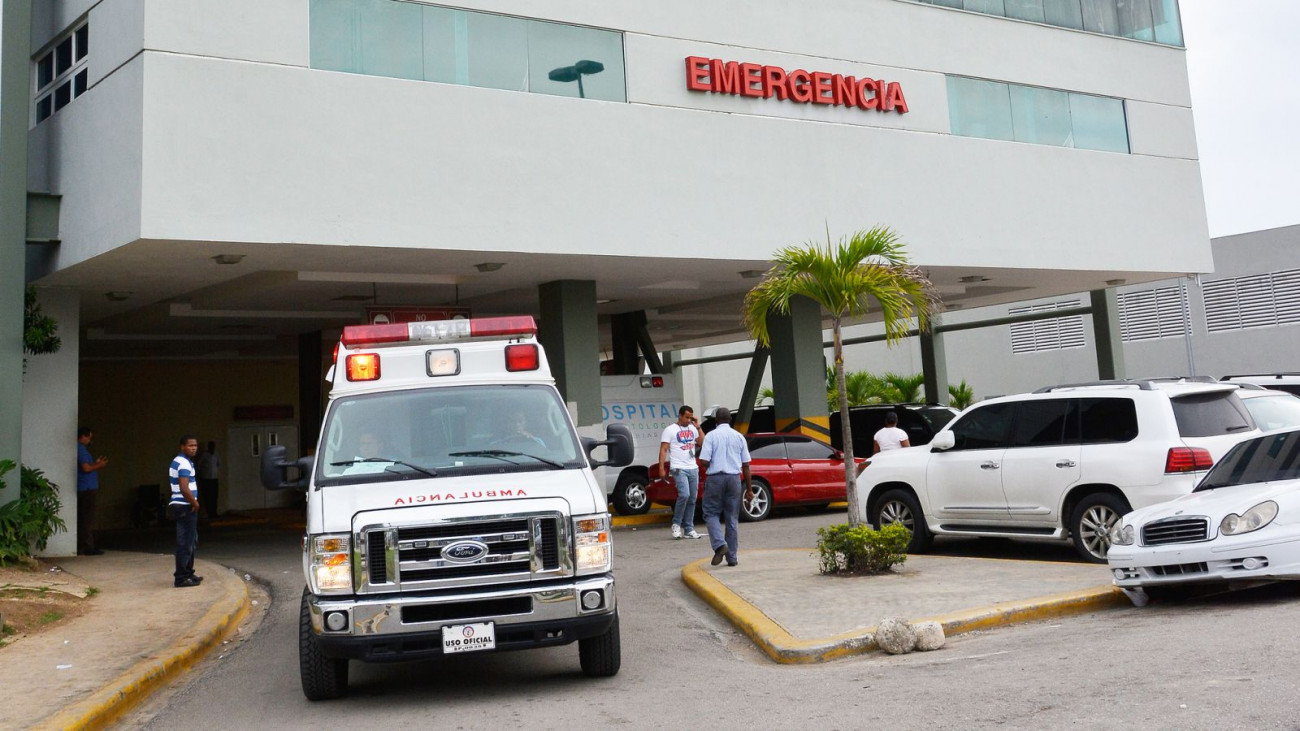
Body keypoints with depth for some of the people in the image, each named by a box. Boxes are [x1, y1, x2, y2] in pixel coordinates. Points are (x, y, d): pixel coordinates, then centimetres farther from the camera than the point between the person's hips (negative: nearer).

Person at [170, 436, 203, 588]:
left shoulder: (178, 461, 16)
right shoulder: (184, 463, -17)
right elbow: (184, 489, -26)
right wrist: (195, 503, -11)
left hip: (185, 507, 11)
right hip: (185, 508, -11)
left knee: (191, 542, 19)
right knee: (185, 543, -6)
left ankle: (188, 573, 28)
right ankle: (181, 578, -2)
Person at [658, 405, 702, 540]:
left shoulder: (692, 429, 16)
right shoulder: (670, 430, 1)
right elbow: (663, 450, -3)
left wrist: (698, 427, 2)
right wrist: (661, 468, -12)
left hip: (693, 468, 6)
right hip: (679, 468, -6)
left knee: (692, 499, 4)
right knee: (684, 495, -20)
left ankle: (689, 529, 9)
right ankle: (676, 524, -3)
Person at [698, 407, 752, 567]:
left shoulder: (711, 436, -4)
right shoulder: (739, 437, 7)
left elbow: (703, 461, -12)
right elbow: (746, 465, 6)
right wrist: (749, 489, 11)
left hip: (715, 478, -3)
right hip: (734, 478, 3)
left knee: (711, 513, 9)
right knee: (732, 518, 9)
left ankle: (719, 544, -14)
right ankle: (732, 557, 10)